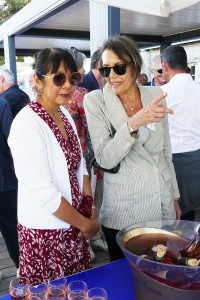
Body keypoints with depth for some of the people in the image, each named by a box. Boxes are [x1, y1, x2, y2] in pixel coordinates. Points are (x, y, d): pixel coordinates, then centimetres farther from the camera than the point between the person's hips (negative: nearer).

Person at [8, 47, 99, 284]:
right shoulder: (27, 124, -21)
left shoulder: (64, 114, 4)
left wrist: (89, 207, -2)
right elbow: (43, 192, -24)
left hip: (75, 224, 7)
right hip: (45, 232, -7)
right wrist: (85, 223, -13)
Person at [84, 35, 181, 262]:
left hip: (163, 209, 4)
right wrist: (134, 123, -29)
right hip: (122, 215, -3)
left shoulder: (155, 95, 2)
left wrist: (174, 197, 13)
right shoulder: (96, 101, -8)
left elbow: (166, 152, 10)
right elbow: (105, 159, -17)